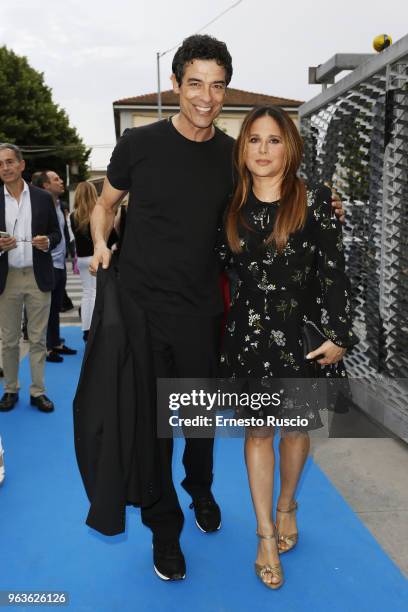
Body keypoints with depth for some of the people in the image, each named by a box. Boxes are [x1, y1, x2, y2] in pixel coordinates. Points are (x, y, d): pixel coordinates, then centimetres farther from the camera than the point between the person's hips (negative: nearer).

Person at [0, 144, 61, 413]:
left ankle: (38, 391, 16)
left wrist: (47, 241, -14)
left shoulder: (43, 197, 3)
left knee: (38, 338, 6)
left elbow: (56, 234, 7)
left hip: (38, 277, 0)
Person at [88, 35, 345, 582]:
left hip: (201, 310, 2)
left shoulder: (234, 155, 1)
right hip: (142, 306, -2)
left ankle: (200, 489, 48)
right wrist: (101, 243, -9)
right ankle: (164, 526, 30)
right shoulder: (140, 144, -5)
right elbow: (106, 203, 10)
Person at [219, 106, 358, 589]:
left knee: (295, 425, 14)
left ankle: (286, 508, 41)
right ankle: (266, 536, 20)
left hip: (301, 331, -1)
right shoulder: (233, 208, 2)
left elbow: (333, 272, -8)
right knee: (257, 430, 6)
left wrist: (338, 335, -11)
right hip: (250, 331, 2)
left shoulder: (313, 202, -7)